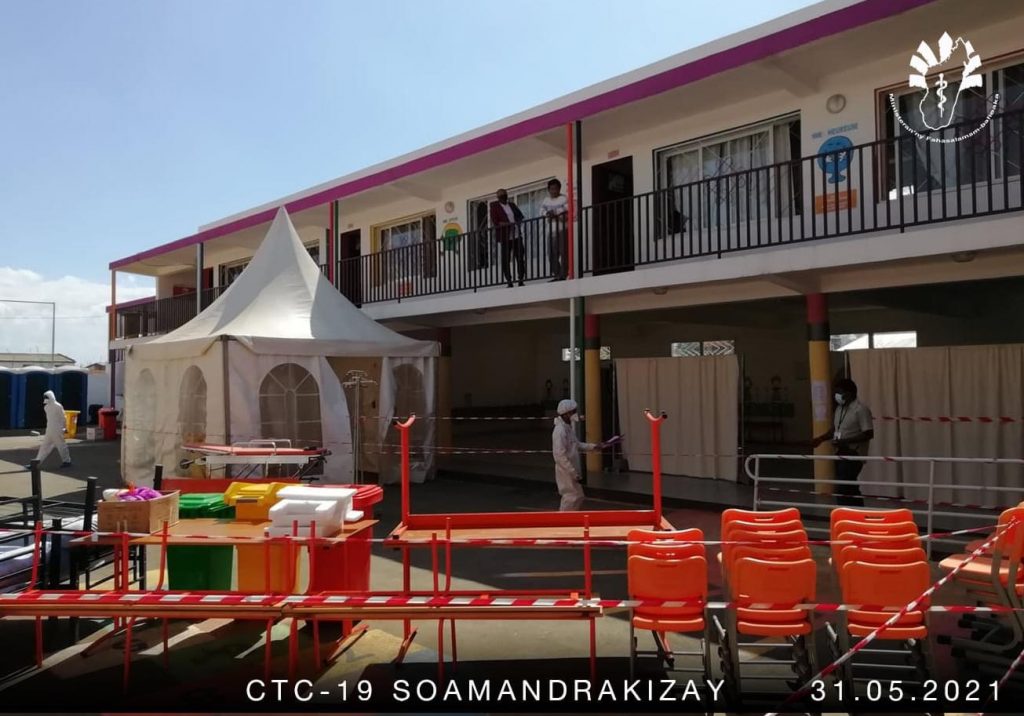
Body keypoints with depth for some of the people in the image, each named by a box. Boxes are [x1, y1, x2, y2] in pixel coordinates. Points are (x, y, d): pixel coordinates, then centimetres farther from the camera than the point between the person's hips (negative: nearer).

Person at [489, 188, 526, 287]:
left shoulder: (512, 204, 17)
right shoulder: (494, 206, 3)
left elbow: (520, 216, 22)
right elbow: (495, 223, -6)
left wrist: (517, 222, -1)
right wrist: (509, 224, -15)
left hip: (517, 235, 4)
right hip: (505, 237, -4)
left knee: (520, 257, -1)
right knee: (505, 260, -4)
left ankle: (521, 280, 5)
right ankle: (509, 282, 2)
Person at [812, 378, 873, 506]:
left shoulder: (861, 409, -13)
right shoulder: (839, 408, 13)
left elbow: (868, 434, -18)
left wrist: (845, 441, -24)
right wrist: (821, 438, 4)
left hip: (853, 455, -9)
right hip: (841, 454, 9)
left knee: (843, 490, -11)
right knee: (850, 489, 13)